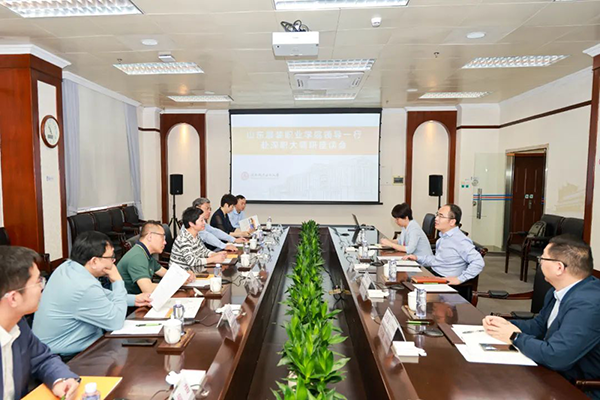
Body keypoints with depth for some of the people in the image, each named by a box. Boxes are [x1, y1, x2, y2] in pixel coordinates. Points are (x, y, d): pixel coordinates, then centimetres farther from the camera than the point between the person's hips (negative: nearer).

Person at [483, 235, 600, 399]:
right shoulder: (561, 290, 1)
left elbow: (554, 356, -34)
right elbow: (539, 325, 12)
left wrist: (515, 337, -17)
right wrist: (506, 324, -6)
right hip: (557, 375, 7)